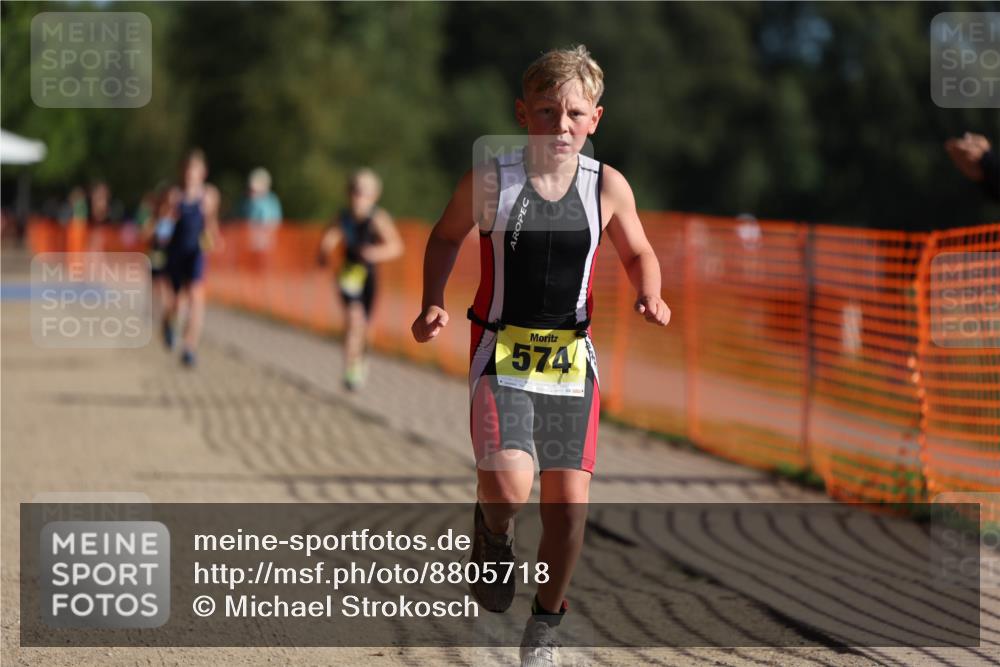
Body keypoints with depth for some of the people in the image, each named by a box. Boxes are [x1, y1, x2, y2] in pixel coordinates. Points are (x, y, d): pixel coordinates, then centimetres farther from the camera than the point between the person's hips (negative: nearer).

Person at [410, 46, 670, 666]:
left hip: (571, 357, 2)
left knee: (570, 503, 2)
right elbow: (446, 236, 9)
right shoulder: (489, 180, -9)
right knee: (509, 486, -24)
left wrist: (650, 296, -9)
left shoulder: (607, 187, -4)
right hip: (501, 354, -2)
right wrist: (433, 303, -5)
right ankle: (494, 534, 15)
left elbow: (638, 253, 12)